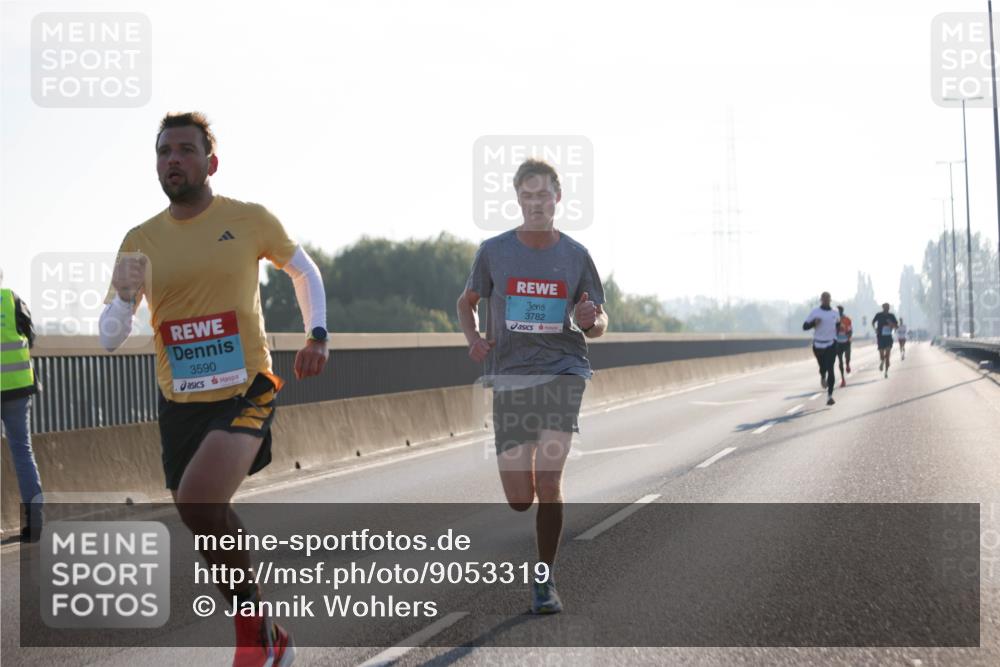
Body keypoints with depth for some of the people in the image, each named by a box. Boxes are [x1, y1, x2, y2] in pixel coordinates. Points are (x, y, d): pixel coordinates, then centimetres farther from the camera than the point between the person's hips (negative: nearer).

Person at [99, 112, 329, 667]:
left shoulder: (250, 220, -3)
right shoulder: (141, 240, 4)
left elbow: (304, 270, 15)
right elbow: (108, 338, 4)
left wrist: (317, 335, 2)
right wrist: (125, 295, -17)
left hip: (245, 393, -5)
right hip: (178, 406, 5)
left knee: (197, 500, -28)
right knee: (213, 532, 11)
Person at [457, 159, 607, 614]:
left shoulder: (576, 255, 3)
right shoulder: (494, 251, 3)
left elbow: (599, 324, 10)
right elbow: (467, 302, 19)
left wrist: (590, 321, -13)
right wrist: (473, 338, 0)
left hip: (563, 370, -1)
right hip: (509, 378, 1)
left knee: (548, 480, -16)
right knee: (519, 500, 1)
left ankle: (545, 581, -1)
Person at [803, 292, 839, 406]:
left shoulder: (835, 313, 4)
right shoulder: (815, 312, -2)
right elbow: (805, 327, -2)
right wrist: (814, 323, -20)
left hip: (831, 344, 0)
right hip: (818, 344, 0)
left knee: (830, 369, -12)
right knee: (823, 367, 11)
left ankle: (830, 395, -11)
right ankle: (823, 377, 51)